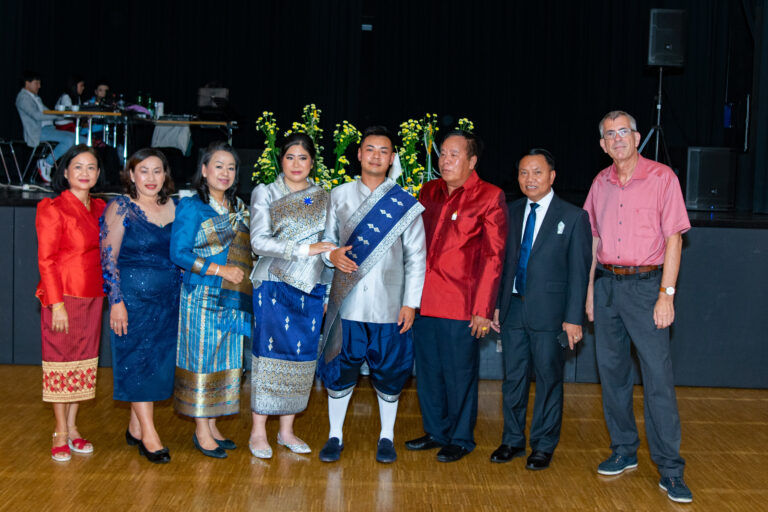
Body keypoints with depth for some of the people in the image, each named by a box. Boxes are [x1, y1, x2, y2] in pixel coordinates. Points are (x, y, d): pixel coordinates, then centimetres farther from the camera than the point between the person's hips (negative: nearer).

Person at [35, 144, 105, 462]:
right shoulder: (53, 209, -6)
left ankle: (72, 427, 19)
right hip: (63, 295, -6)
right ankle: (61, 433, 9)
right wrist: (56, 303, -16)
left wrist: (107, 293, 6)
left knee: (83, 361, 9)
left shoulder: (100, 209, 11)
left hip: (92, 297, 6)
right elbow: (46, 260, -9)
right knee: (60, 361, 1)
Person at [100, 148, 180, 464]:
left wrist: (183, 298, 11)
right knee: (137, 361, -2)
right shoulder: (121, 208, -5)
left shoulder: (173, 208, 9)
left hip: (169, 298, 5)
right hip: (133, 295, -5)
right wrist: (117, 300, -15)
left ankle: (135, 427, 21)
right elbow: (108, 257, -8)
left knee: (159, 362, 8)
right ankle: (148, 434, 3)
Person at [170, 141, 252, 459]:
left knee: (226, 359, 9)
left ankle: (212, 425, 19)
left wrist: (246, 273, 3)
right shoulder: (191, 207, -5)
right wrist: (220, 270, -17)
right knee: (202, 358, -2)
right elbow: (178, 254, -11)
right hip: (203, 296, -6)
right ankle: (201, 430, 8)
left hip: (234, 298, 6)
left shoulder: (238, 208, 15)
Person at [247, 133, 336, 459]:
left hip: (311, 286, 3)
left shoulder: (323, 198, 12)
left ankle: (287, 430, 15)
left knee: (302, 356, 4)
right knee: (269, 353, -3)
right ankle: (258, 431, 7)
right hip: (274, 285, -3)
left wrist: (329, 291, 10)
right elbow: (259, 242, -9)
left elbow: (330, 245, 16)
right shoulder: (265, 194, 3)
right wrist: (305, 249, -17)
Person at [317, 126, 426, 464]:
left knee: (389, 373, 8)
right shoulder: (339, 195, 6)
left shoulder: (405, 204, 1)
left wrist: (411, 302, -4)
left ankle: (386, 437, 25)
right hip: (347, 303, 1)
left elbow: (416, 257, 2)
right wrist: (332, 255, -12)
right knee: (339, 370, 6)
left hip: (389, 306, -1)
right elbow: (327, 238, 12)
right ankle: (335, 435, 22)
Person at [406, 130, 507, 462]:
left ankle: (461, 439, 20)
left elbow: (493, 257, -7)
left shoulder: (489, 198, -5)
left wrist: (483, 309, -12)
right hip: (423, 300, 6)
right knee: (428, 371, 14)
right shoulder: (429, 192, 11)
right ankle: (436, 432, 30)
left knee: (460, 374, 4)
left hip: (460, 305, -6)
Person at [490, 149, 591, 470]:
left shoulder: (573, 217, -3)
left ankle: (544, 446, 18)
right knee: (513, 377, 11)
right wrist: (496, 304, 8)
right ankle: (513, 441, 25)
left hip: (549, 311, -4)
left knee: (548, 380, 4)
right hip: (513, 308, 4)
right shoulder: (512, 212, 10)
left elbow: (579, 271, -5)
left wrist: (573, 318, -10)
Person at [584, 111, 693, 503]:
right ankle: (624, 451, 23)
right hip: (606, 283, 5)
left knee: (658, 375, -7)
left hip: (645, 284, -5)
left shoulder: (662, 177, -4)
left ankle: (670, 469, 0)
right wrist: (590, 288, 11)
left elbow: (674, 238, -7)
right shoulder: (601, 183, 10)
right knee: (611, 370, 9)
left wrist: (667, 294, -13)